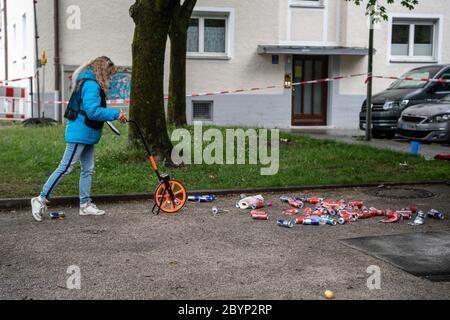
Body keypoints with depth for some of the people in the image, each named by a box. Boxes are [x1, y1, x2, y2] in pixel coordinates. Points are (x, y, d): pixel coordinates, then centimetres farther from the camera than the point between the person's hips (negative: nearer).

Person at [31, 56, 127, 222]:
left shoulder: (90, 84, 16)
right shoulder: (91, 85, -17)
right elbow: (93, 111, -25)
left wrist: (114, 115, 10)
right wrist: (116, 114, -20)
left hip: (86, 134, 11)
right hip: (80, 133, -11)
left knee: (88, 169, 12)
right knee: (65, 168, -7)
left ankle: (85, 205, 19)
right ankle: (41, 199, -1)